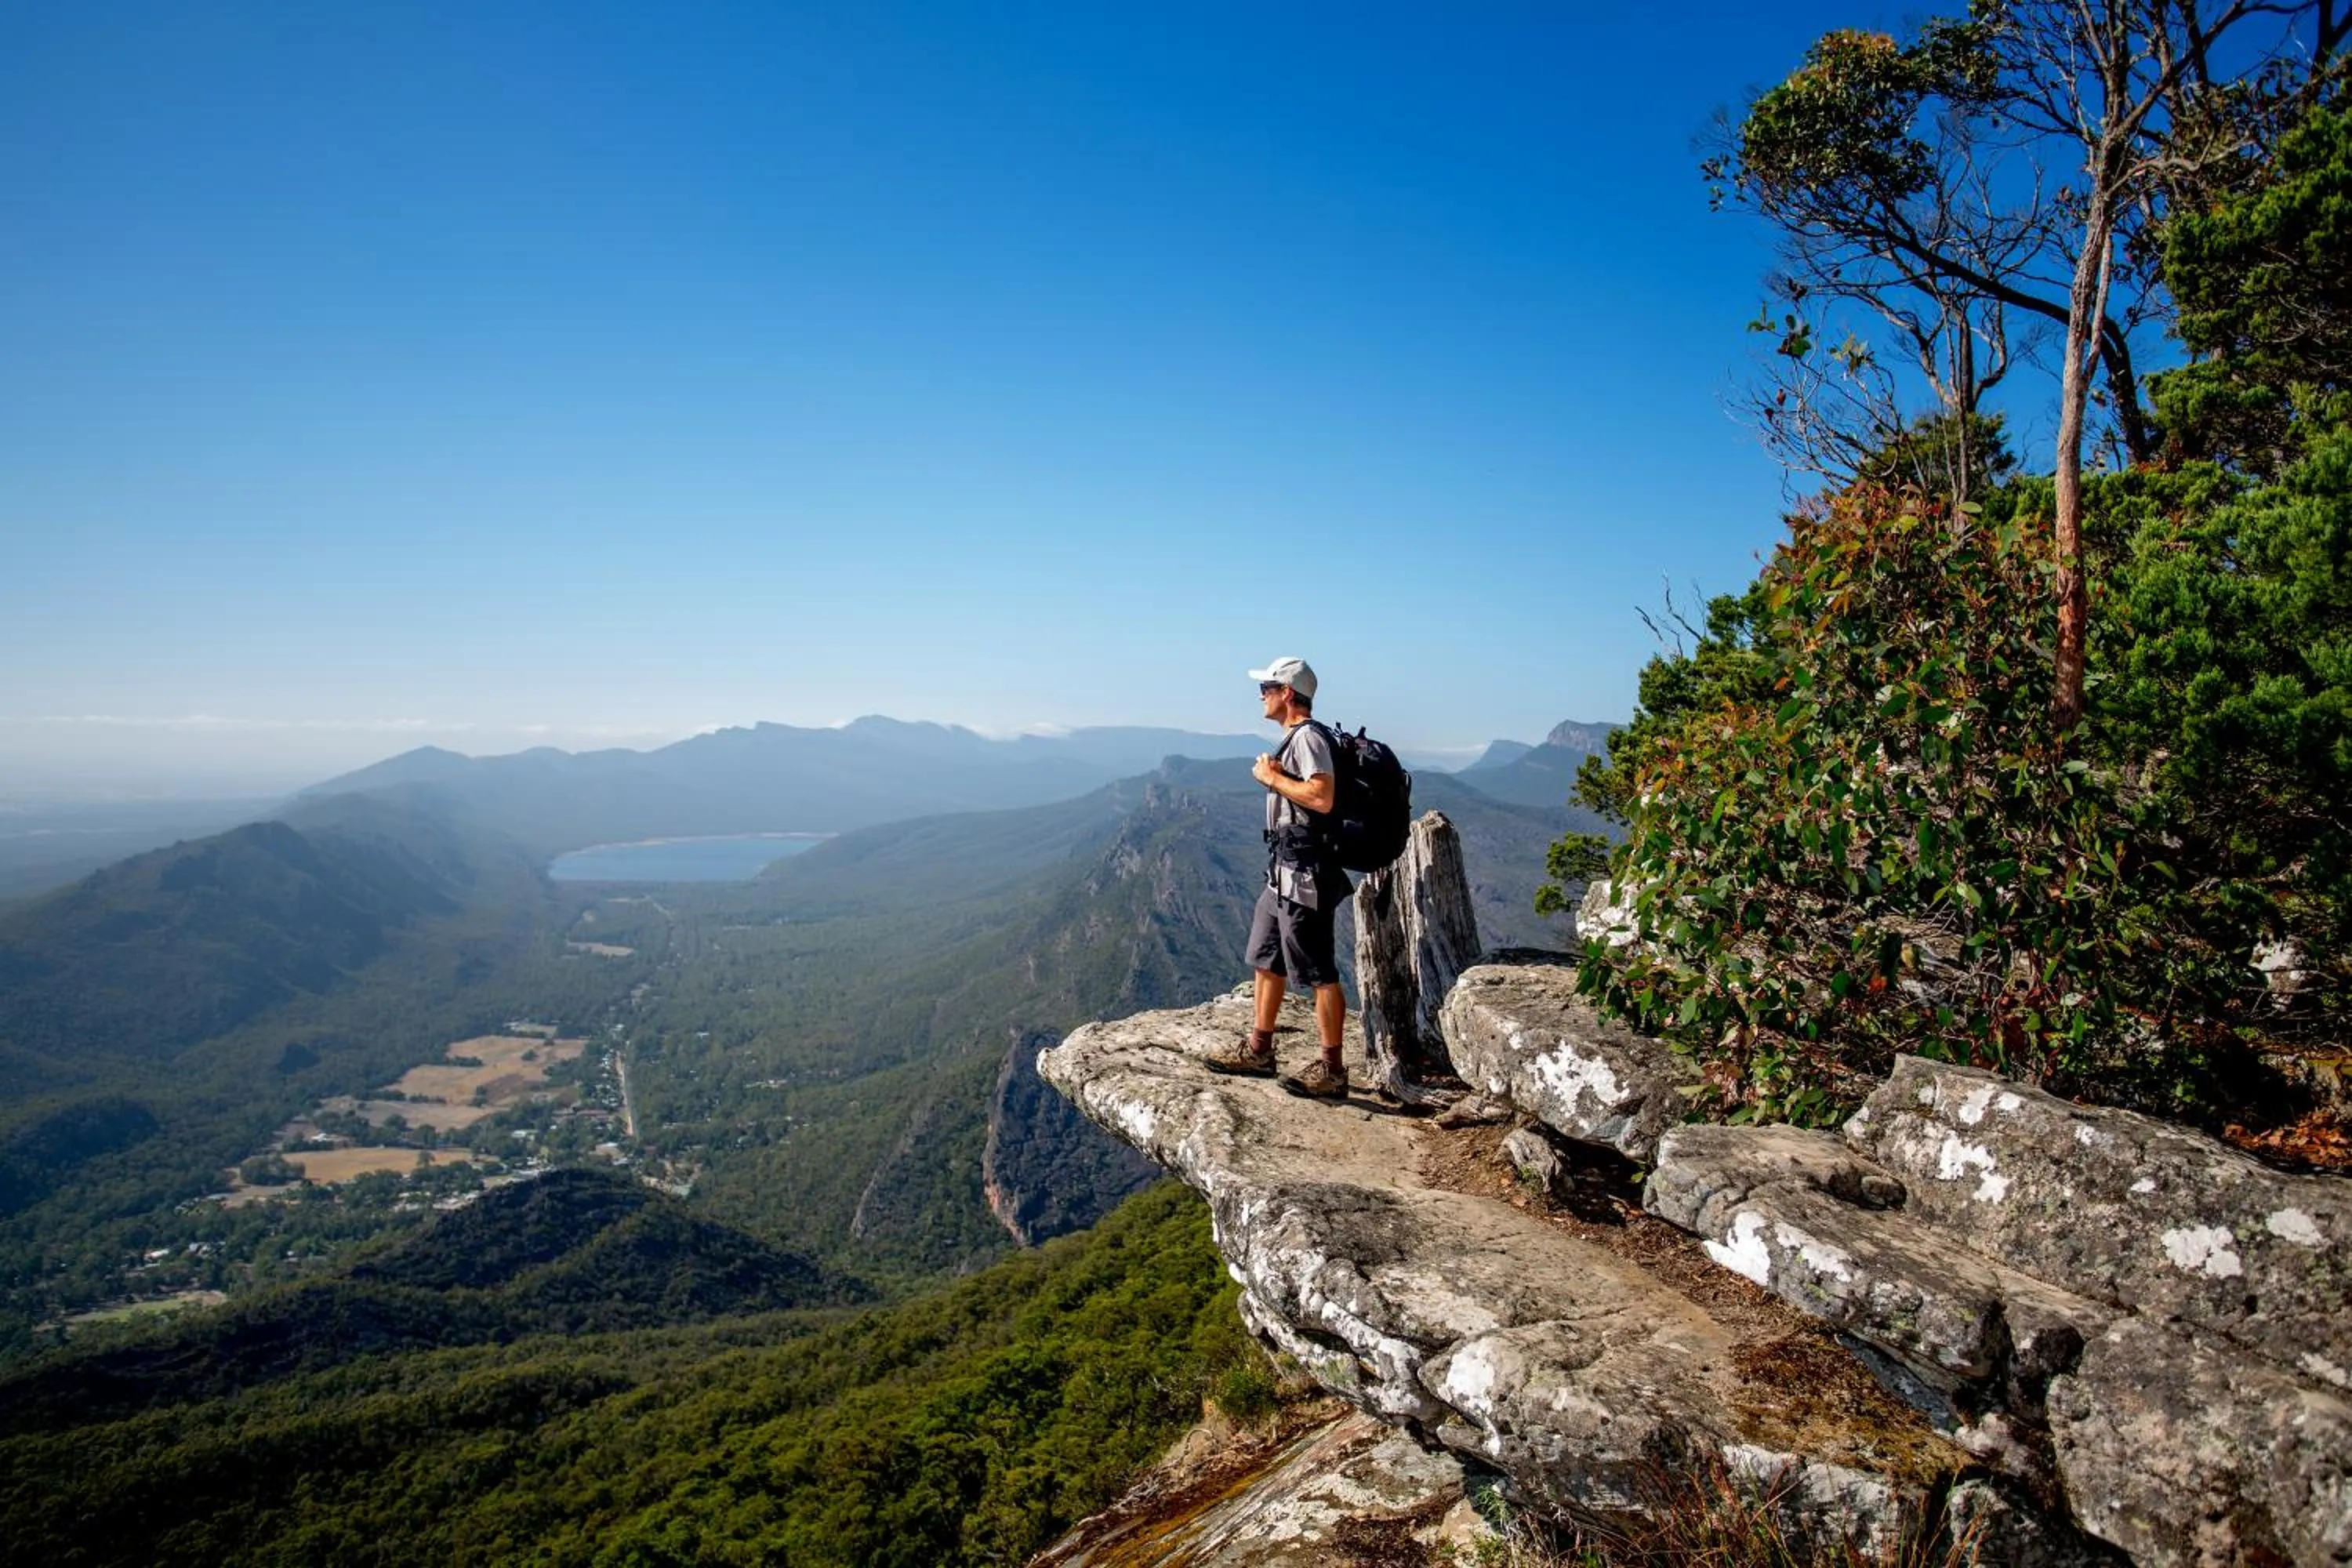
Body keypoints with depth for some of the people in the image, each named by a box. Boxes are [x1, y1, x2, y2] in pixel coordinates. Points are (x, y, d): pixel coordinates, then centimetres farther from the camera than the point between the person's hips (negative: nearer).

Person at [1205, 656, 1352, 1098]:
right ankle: (1259, 1050, 29)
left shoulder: (1308, 737, -15)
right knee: (1267, 959, 18)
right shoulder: (1294, 738, 17)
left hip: (1306, 871, -11)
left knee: (1318, 971, -5)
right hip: (1284, 867, 11)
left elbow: (1322, 797, -28)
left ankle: (1331, 1069, 2)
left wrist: (1272, 777, -17)